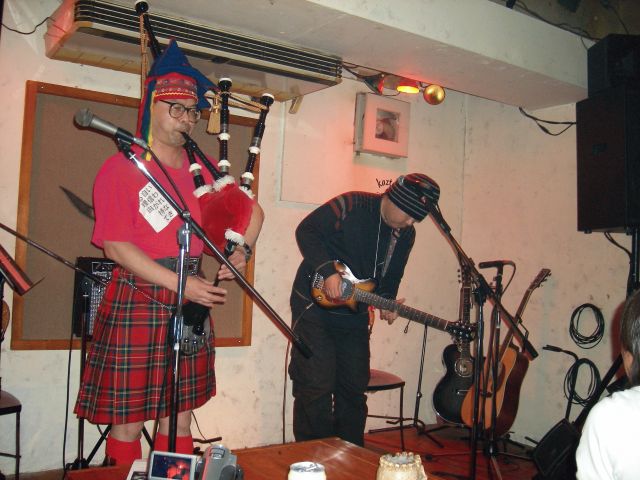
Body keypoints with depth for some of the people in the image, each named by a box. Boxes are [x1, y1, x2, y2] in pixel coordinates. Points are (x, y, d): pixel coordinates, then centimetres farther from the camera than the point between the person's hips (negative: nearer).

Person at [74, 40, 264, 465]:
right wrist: (180, 284, -17)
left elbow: (253, 210, 20)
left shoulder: (203, 170, 11)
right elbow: (115, 246, -12)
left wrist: (241, 251, 0)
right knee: (128, 422, 4)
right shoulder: (121, 167, -4)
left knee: (179, 418, 13)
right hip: (135, 303, -5)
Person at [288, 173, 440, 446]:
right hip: (314, 303, -6)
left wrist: (386, 302, -5)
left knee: (354, 387, 12)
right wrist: (328, 270, -26)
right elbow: (306, 231, -16)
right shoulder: (351, 206, -17)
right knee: (316, 387, -8)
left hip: (353, 314, 7)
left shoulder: (406, 235, 4)